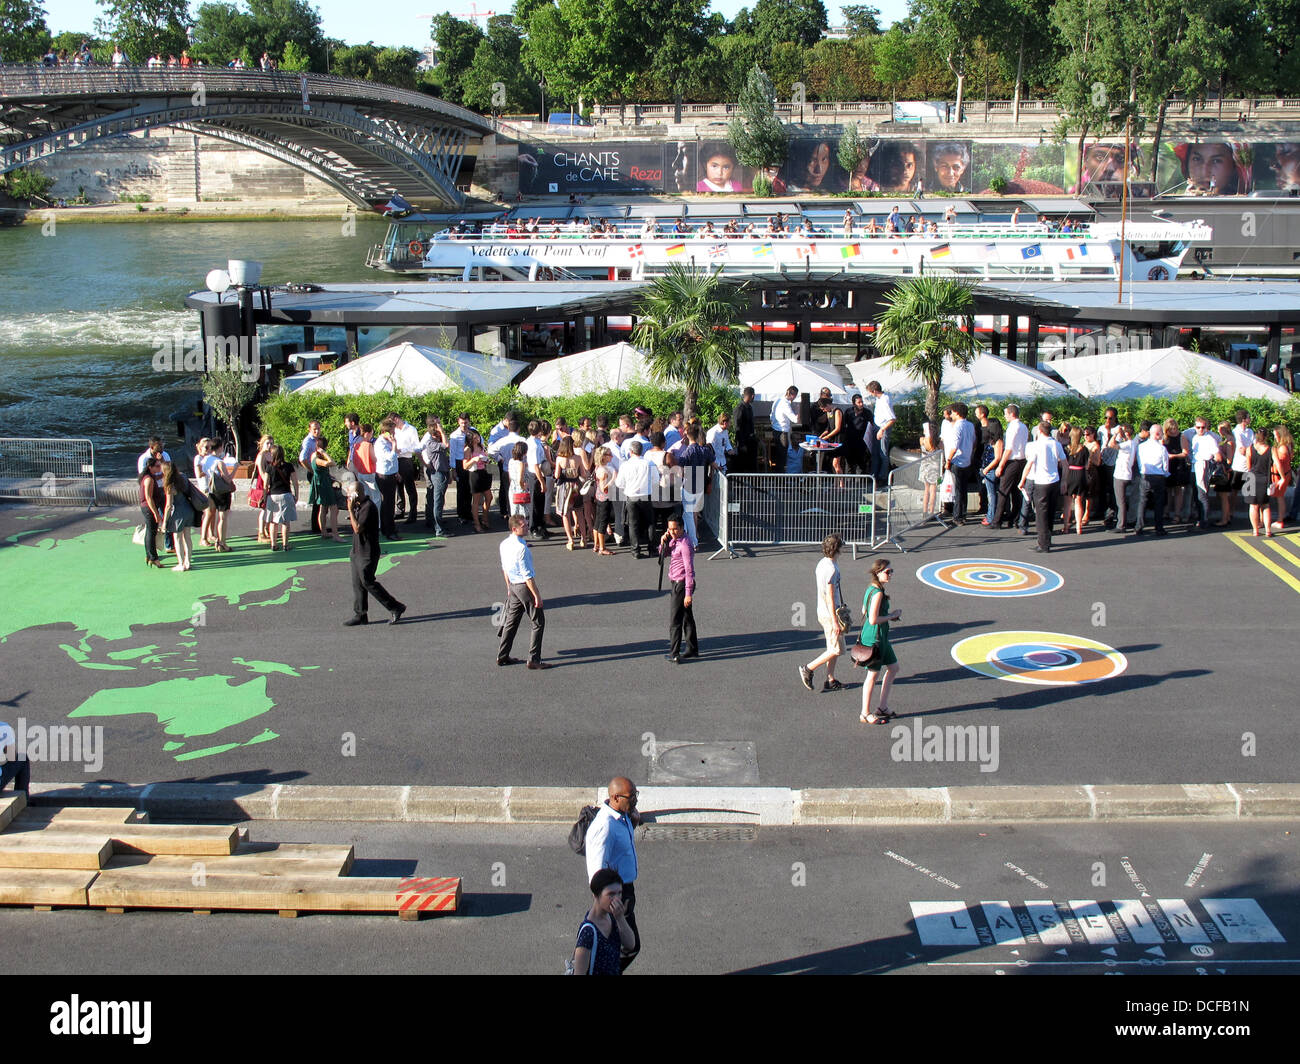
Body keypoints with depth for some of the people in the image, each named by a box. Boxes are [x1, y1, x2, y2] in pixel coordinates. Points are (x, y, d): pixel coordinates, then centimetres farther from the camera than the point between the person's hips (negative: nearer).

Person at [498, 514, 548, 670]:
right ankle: (533, 659, 2)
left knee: (511, 621, 19)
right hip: (525, 586, -9)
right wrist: (537, 595, -17)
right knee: (538, 622, 2)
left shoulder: (504, 544, 3)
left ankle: (502, 656, 25)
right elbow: (527, 575, -22)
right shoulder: (521, 548, -24)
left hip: (513, 586, 9)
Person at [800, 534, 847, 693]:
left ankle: (830, 680, 19)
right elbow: (830, 597, -23)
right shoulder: (831, 569, -22)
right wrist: (835, 622, -21)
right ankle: (808, 669, 5)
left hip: (822, 611, 10)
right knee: (837, 650, 0)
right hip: (830, 614, -10)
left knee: (832, 648, 15)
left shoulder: (821, 564, 7)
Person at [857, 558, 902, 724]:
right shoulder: (878, 592, -23)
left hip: (881, 636, 10)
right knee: (873, 674, 1)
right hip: (874, 637, -10)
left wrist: (890, 615, 11)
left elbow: (864, 611, 16)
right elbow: (873, 620, -26)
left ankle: (883, 707, 27)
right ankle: (865, 714, 13)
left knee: (893, 668, 19)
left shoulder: (872, 588, 7)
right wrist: (892, 615, -13)